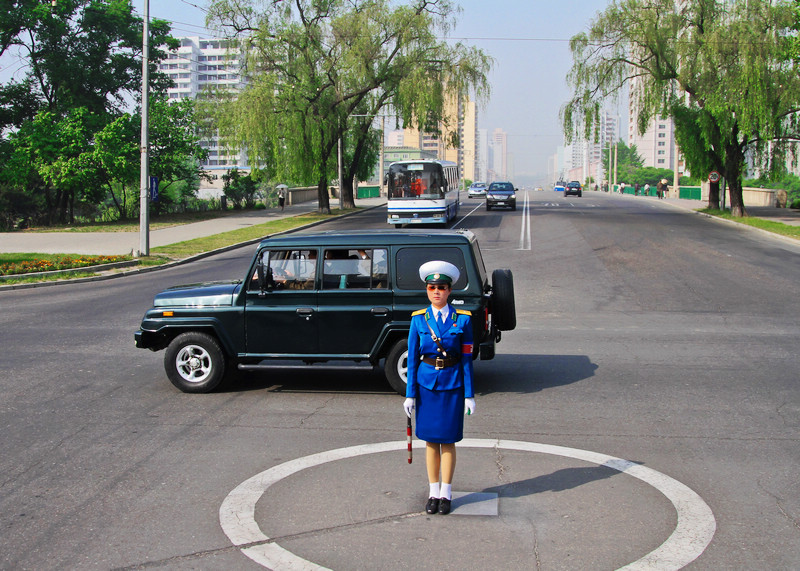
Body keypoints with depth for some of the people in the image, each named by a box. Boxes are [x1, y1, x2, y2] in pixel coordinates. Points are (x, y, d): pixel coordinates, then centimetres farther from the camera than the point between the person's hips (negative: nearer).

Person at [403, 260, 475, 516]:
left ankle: (446, 494, 15)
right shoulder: (419, 319, 0)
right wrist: (410, 394, -1)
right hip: (426, 384, 1)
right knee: (431, 440, 8)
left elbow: (467, 359, -1)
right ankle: (433, 492, 18)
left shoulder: (462, 319, -3)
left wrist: (469, 395, -4)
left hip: (452, 384, -1)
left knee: (448, 440, 4)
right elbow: (412, 358, 2)